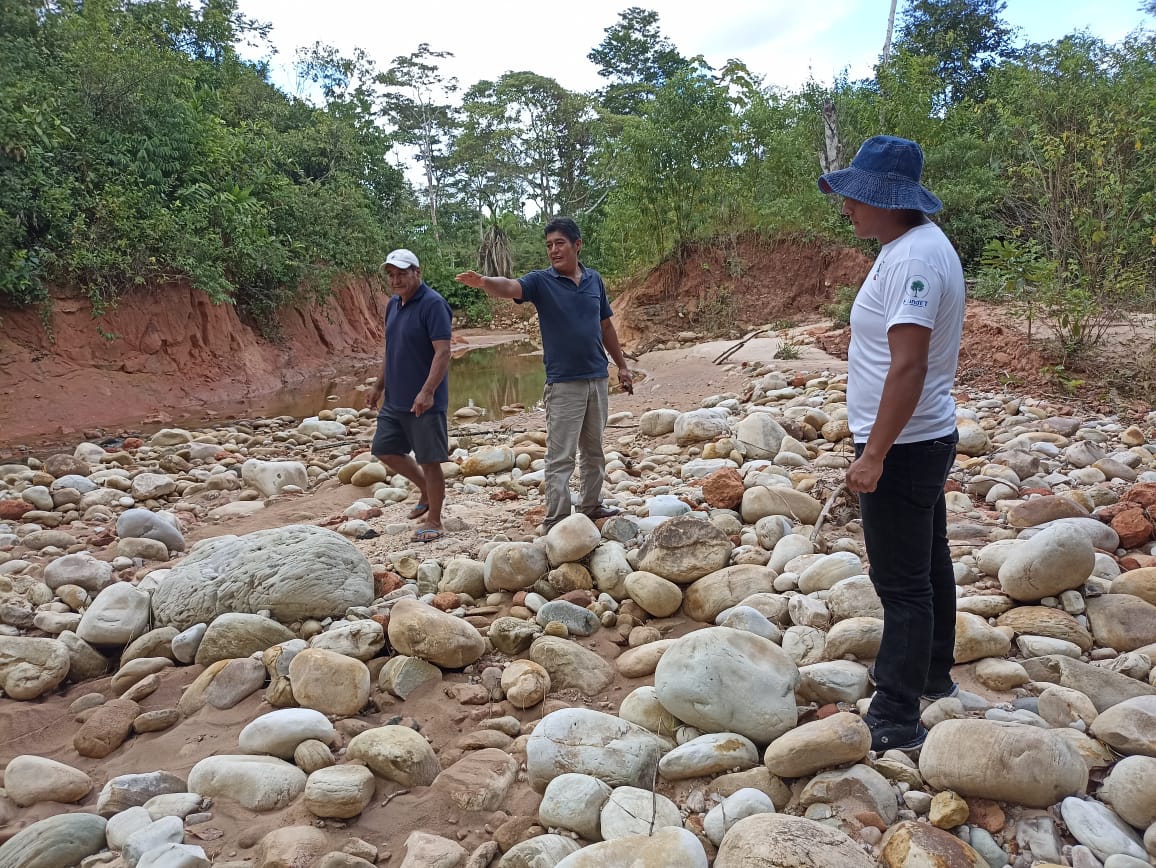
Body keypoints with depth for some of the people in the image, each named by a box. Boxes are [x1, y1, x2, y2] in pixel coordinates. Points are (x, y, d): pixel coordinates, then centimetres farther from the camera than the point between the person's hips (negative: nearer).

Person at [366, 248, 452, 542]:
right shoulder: (393, 304, 11)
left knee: (429, 460, 1)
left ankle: (433, 521, 16)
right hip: (394, 399, 9)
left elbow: (443, 351, -22)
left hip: (424, 402, -9)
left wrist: (427, 391, -29)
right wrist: (379, 386, 19)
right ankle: (426, 491, 33)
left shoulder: (433, 304, -15)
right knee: (385, 450, 15)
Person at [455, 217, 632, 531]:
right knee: (560, 457, -4)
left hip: (598, 378, 5)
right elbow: (509, 287, -26)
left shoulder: (594, 279, 7)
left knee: (594, 449, 17)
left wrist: (622, 365, 19)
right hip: (563, 384, -5)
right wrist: (484, 282, -47)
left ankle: (591, 505, 33)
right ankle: (556, 523, 1)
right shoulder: (541, 281, -6)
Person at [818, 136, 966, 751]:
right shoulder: (919, 245, 11)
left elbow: (909, 366, -28)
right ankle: (934, 675, 40)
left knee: (902, 583, -3)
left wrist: (875, 453, -25)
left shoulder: (912, 261, -22)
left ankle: (895, 721, 8)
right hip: (927, 440, 11)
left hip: (901, 448, -11)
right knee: (927, 566, 22)